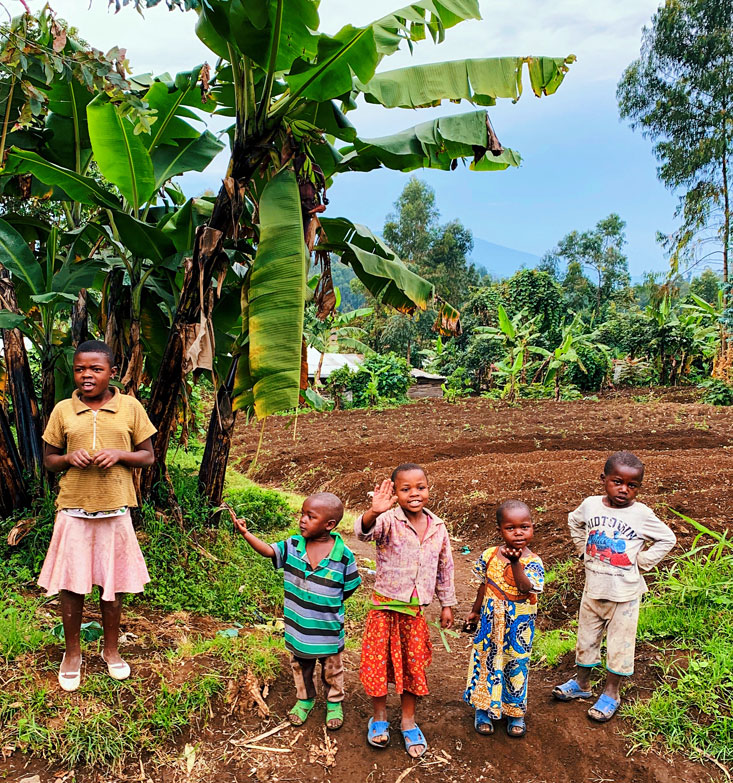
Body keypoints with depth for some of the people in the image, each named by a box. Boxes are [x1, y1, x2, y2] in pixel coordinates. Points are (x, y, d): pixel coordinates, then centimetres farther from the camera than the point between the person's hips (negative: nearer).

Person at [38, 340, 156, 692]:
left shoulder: (130, 407, -2)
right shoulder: (62, 410, 1)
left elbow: (148, 456, 3)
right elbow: (48, 459, 9)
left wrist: (119, 455, -15)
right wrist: (69, 458, -12)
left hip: (114, 510, 0)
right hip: (73, 509, 1)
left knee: (112, 584, 10)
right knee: (70, 584, 6)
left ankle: (111, 649, 32)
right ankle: (72, 652, 28)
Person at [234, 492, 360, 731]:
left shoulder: (343, 554, -18)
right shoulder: (293, 546, -12)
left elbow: (350, 587, -7)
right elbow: (268, 550, -24)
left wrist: (330, 604, -8)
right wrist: (245, 533, -36)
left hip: (328, 629, -3)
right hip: (298, 627, 3)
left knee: (331, 669, 19)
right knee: (300, 667, 24)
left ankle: (334, 703, 44)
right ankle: (305, 699, 49)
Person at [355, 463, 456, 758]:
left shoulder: (438, 527, -1)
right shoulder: (389, 521, -16)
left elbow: (445, 568, 11)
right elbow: (363, 532, -38)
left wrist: (447, 604, 15)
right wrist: (373, 512, -59)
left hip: (415, 610, 3)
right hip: (384, 606, -3)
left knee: (414, 665, 12)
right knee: (378, 662, 7)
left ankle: (408, 722, 32)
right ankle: (379, 717, 32)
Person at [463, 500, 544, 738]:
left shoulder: (533, 562, -15)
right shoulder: (489, 556, -6)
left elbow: (526, 588, -32)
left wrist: (515, 562, -42)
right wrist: (475, 611, 16)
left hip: (518, 625, -2)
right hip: (490, 621, 2)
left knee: (516, 664, 11)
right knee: (486, 660, 11)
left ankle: (515, 712, 31)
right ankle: (483, 709, 30)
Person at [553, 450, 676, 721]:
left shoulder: (642, 514, -15)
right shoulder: (591, 505, -6)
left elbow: (667, 539, -4)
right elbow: (574, 521, 16)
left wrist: (642, 561, -8)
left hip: (624, 594, -3)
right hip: (593, 589, 4)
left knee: (620, 643, 9)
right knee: (586, 636, 17)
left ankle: (611, 692, 27)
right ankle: (581, 683, 36)